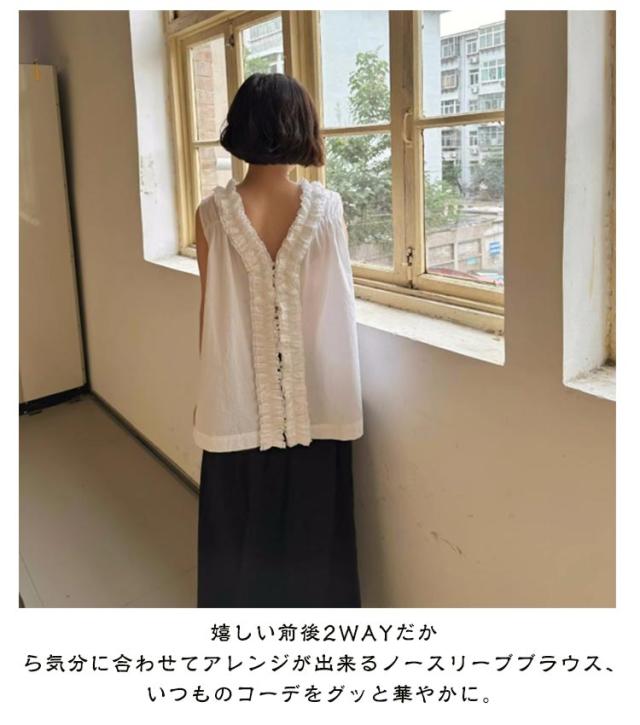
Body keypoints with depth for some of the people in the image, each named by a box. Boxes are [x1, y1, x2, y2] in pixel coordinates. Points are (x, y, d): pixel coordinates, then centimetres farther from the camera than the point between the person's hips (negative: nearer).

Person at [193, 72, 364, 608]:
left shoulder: (213, 213, -9)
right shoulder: (328, 207, -8)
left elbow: (212, 312, -3)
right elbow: (340, 301, 1)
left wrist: (209, 390, 11)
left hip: (240, 400, 0)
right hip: (315, 398, 1)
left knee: (241, 531, 16)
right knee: (311, 528, 16)